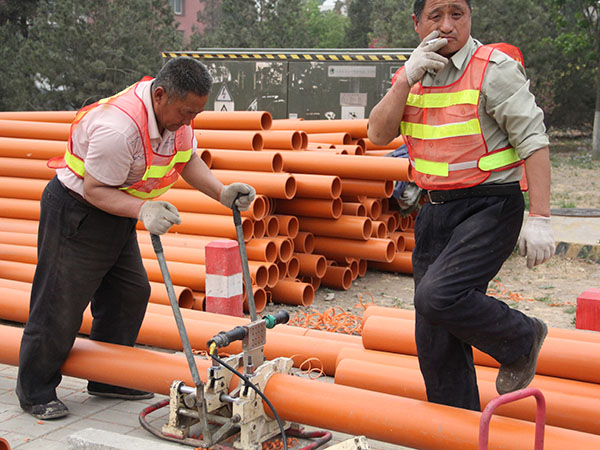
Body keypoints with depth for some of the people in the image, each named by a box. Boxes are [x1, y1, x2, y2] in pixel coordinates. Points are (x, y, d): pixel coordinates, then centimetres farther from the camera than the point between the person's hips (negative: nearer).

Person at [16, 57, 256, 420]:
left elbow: (189, 160, 6)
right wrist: (143, 209, -38)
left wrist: (221, 192, -9)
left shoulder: (177, 112, -7)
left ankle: (108, 379, 23)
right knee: (61, 303, -2)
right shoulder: (118, 127, -34)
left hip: (116, 213, 9)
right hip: (76, 210, -9)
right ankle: (35, 392, 14)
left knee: (131, 294, 9)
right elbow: (94, 189, -27)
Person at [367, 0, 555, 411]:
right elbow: (378, 134, 0)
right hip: (436, 210, 7)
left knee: (437, 297, -26)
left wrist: (540, 218, -21)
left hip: (490, 207, -6)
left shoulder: (495, 69, -10)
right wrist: (409, 77, -12)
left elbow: (533, 141, -14)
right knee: (434, 339, 8)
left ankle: (521, 339, 3)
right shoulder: (415, 74, 9)